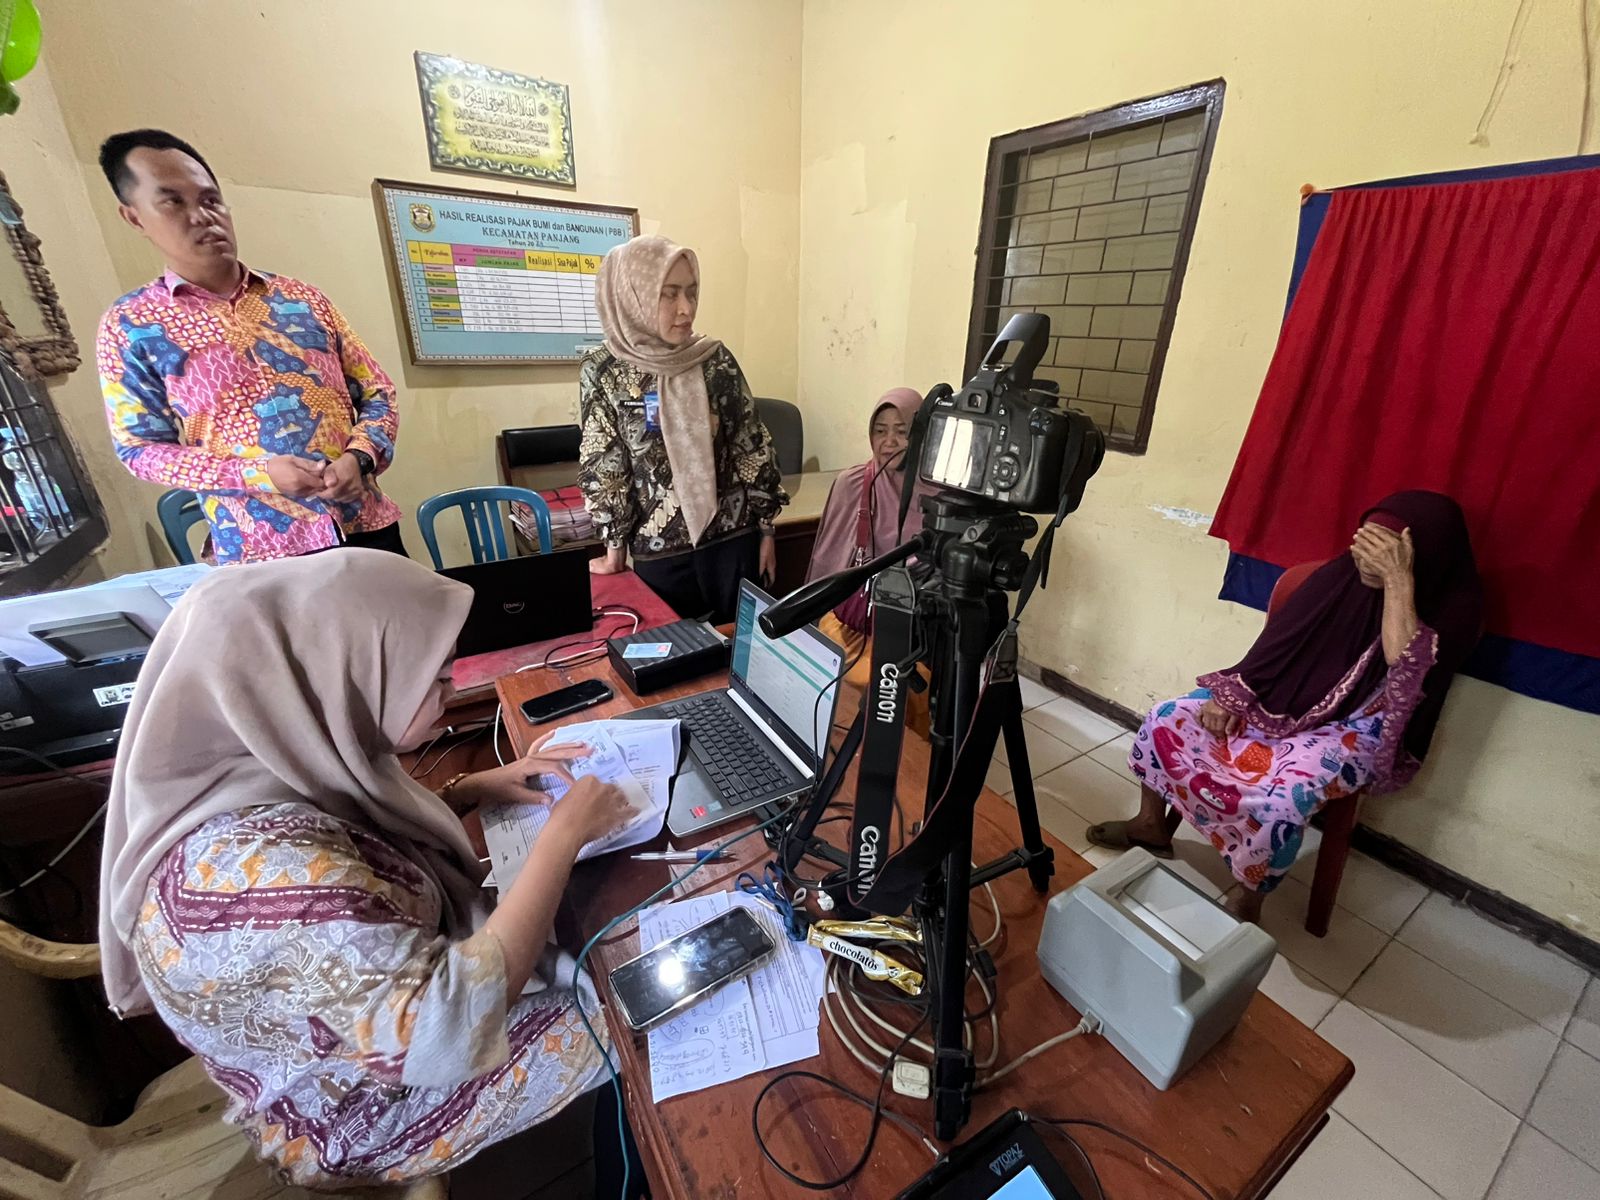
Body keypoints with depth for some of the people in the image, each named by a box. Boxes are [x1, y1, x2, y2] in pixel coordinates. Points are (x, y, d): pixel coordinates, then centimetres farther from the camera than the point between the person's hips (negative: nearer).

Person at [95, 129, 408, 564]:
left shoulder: (303, 298, 10)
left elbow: (377, 393, 10)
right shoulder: (129, 324, 5)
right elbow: (139, 448, 2)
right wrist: (257, 475, -14)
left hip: (366, 526, 2)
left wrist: (360, 456, -9)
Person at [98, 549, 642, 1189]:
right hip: (375, 1106, -6)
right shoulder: (258, 867, -42)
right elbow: (448, 1027, -41)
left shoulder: (267, 763, -16)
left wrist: (477, 787, -10)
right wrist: (564, 834, -33)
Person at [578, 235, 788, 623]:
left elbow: (752, 446, 1)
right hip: (658, 549, -1)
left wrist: (766, 529, 2)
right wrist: (615, 549, 0)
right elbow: (603, 468, -2)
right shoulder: (603, 371, -5)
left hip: (733, 537, 1)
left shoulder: (716, 359, -2)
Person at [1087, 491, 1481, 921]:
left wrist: (1399, 581, -34)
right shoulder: (1343, 573, -4)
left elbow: (1405, 666, -32)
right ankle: (1151, 824, 12)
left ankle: (1247, 901, -5)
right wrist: (1231, 697, -7)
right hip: (1285, 701, 5)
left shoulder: (1456, 603, -14)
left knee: (1280, 799, -33)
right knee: (1167, 719, -9)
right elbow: (1280, 641, 1)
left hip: (1356, 731, -5)